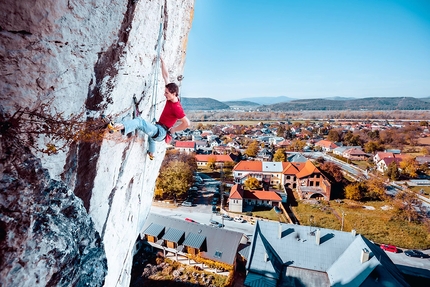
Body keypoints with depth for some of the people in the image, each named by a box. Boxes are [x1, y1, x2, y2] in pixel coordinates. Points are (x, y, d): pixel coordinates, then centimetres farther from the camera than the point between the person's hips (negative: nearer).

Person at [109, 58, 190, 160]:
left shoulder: (177, 108, -25)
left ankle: (121, 126, -57)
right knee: (151, 134, 44)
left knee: (139, 121, -29)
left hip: (161, 132, -10)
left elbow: (187, 123, -31)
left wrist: (173, 130, -21)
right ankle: (151, 153, 67)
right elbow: (166, 77, 2)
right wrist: (162, 62, 4)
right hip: (158, 130, 10)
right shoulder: (171, 98, -3)